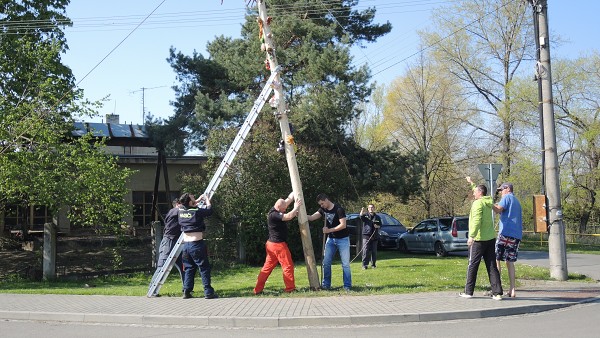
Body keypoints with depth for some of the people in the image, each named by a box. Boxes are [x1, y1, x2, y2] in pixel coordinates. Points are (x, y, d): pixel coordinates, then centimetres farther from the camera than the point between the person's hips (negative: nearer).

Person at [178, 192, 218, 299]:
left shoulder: (181, 211, 4)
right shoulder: (197, 212, -13)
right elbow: (209, 210, 2)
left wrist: (199, 199, 27)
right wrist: (207, 200, 16)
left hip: (186, 244, 6)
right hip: (197, 243, -6)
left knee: (189, 268, 14)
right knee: (204, 268, 0)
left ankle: (186, 291, 11)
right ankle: (208, 292, -2)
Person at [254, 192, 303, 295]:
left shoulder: (276, 210, 7)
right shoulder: (274, 215, -20)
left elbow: (289, 199, 16)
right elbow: (288, 217, -27)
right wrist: (296, 208, -12)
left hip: (272, 244, 10)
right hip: (278, 245, -10)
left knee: (267, 267, 9)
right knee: (288, 266, -1)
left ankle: (258, 289, 10)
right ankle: (290, 288, 4)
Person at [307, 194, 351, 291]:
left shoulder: (339, 209, -17)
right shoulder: (323, 210, 3)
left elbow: (343, 225, -21)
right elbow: (311, 217, -6)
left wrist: (329, 230, -21)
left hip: (343, 239, -6)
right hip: (331, 239, 6)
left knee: (345, 264, -3)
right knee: (326, 263, 3)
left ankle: (347, 286, 2)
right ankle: (326, 284, 10)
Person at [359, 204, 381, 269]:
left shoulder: (377, 217, 13)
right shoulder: (366, 215, 4)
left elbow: (380, 225, 17)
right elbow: (361, 217, -18)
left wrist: (377, 226, -7)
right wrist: (362, 212, -41)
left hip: (374, 236, 3)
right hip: (366, 235, -3)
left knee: (374, 251, 7)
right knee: (365, 250, -9)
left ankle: (373, 264, 17)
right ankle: (364, 265, -9)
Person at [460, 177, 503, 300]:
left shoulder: (478, 203, -12)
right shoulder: (488, 202, 12)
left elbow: (477, 221, -24)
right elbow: (479, 191, 35)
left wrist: (472, 236, -26)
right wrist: (472, 183, 43)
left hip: (478, 239, -7)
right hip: (491, 238, 7)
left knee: (472, 266, 3)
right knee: (492, 266, 5)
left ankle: (468, 292, 9)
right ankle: (497, 293, 1)